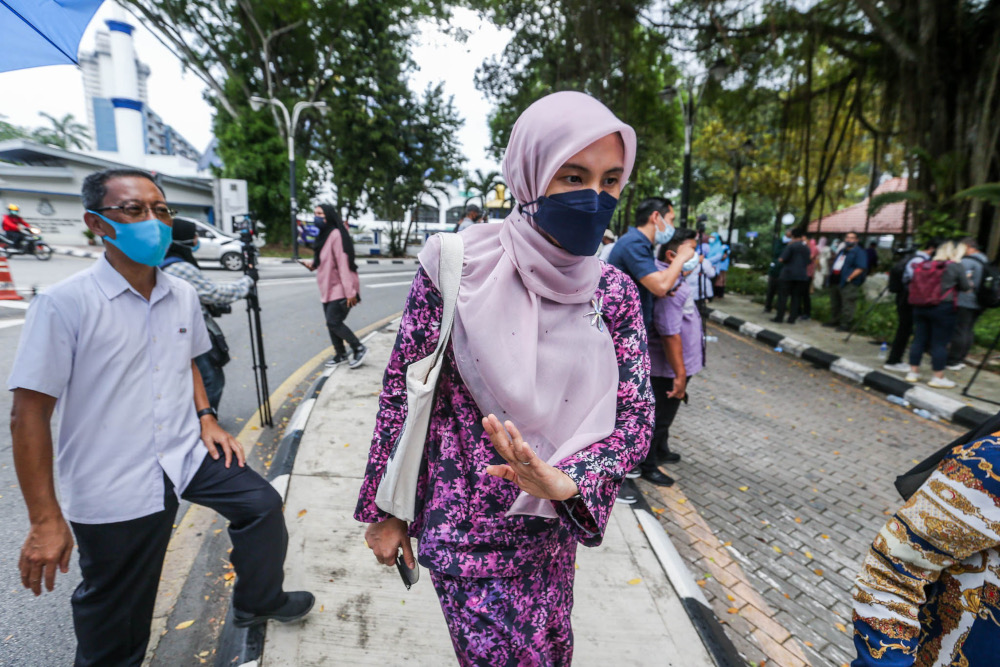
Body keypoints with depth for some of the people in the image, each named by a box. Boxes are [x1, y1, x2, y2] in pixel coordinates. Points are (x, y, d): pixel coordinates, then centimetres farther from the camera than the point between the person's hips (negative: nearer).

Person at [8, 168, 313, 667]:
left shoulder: (182, 296, 1)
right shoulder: (64, 303, -17)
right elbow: (29, 414, -15)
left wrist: (205, 417, 4)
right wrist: (45, 521, -14)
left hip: (187, 453, 5)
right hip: (113, 486, -5)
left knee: (261, 504, 8)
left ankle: (258, 602, 34)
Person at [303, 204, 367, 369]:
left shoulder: (336, 234, -16)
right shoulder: (324, 235, 13)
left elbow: (343, 263, -22)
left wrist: (350, 291, -25)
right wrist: (312, 266, 2)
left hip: (340, 289, -9)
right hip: (328, 289, 9)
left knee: (334, 322, -11)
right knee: (332, 323, 11)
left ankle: (359, 348, 5)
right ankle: (341, 354, 24)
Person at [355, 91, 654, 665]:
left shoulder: (615, 292, -7)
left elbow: (636, 417, -7)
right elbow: (403, 390, -10)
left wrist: (565, 481, -26)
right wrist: (386, 511, -2)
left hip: (552, 526, 4)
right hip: (464, 526, -3)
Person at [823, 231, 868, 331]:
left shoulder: (859, 252, -5)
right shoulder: (841, 250, 19)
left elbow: (860, 268, -15)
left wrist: (849, 278, -21)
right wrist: (831, 276, 14)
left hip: (849, 283, -8)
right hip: (835, 281, 8)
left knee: (847, 305, -6)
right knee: (834, 303, 17)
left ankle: (845, 324, -2)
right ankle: (834, 321, 29)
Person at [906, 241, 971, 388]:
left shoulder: (923, 265, 6)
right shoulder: (955, 267, -5)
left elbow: (913, 284, 11)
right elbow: (966, 287, 3)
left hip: (920, 308, 5)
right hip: (943, 308, -4)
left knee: (919, 339, 11)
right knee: (940, 343, 2)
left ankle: (913, 372, 17)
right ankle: (938, 377, 8)